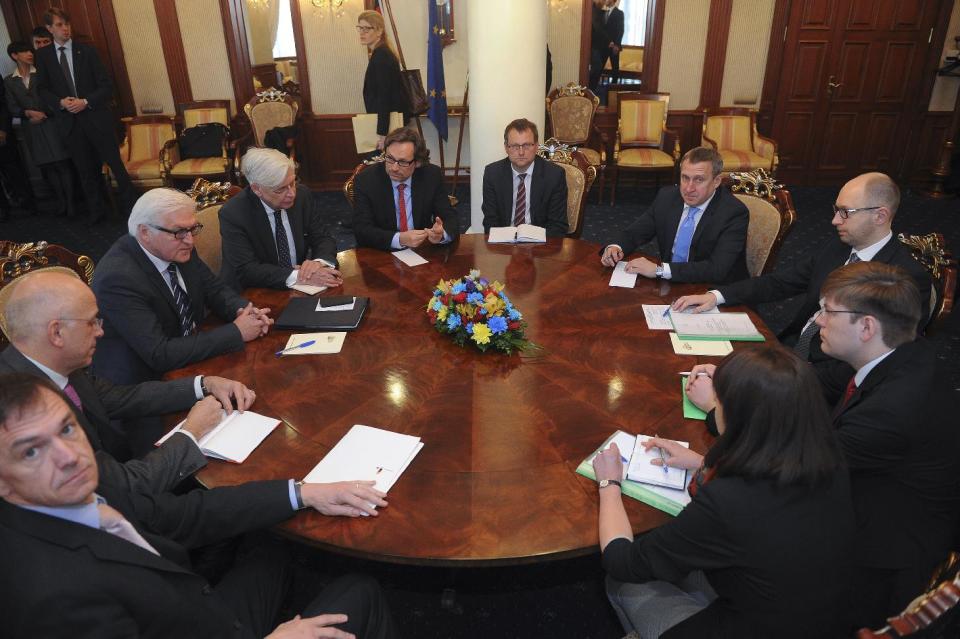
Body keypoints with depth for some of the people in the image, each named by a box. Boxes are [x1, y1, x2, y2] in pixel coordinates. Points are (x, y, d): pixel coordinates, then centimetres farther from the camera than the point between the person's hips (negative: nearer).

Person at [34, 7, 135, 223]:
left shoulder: (87, 50, 1)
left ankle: (132, 205, 8)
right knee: (86, 170, 9)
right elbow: (42, 89, 7)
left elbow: (106, 85, -2)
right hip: (69, 120, 2)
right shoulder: (43, 55, 6)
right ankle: (96, 210, 20)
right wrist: (60, 102, -12)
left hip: (96, 116, -2)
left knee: (115, 163, -1)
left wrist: (86, 102, -14)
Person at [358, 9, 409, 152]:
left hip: (390, 123, -10)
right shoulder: (380, 54, 14)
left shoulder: (381, 56, -17)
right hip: (392, 120, 10)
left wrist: (381, 133, -26)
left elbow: (384, 97, -23)